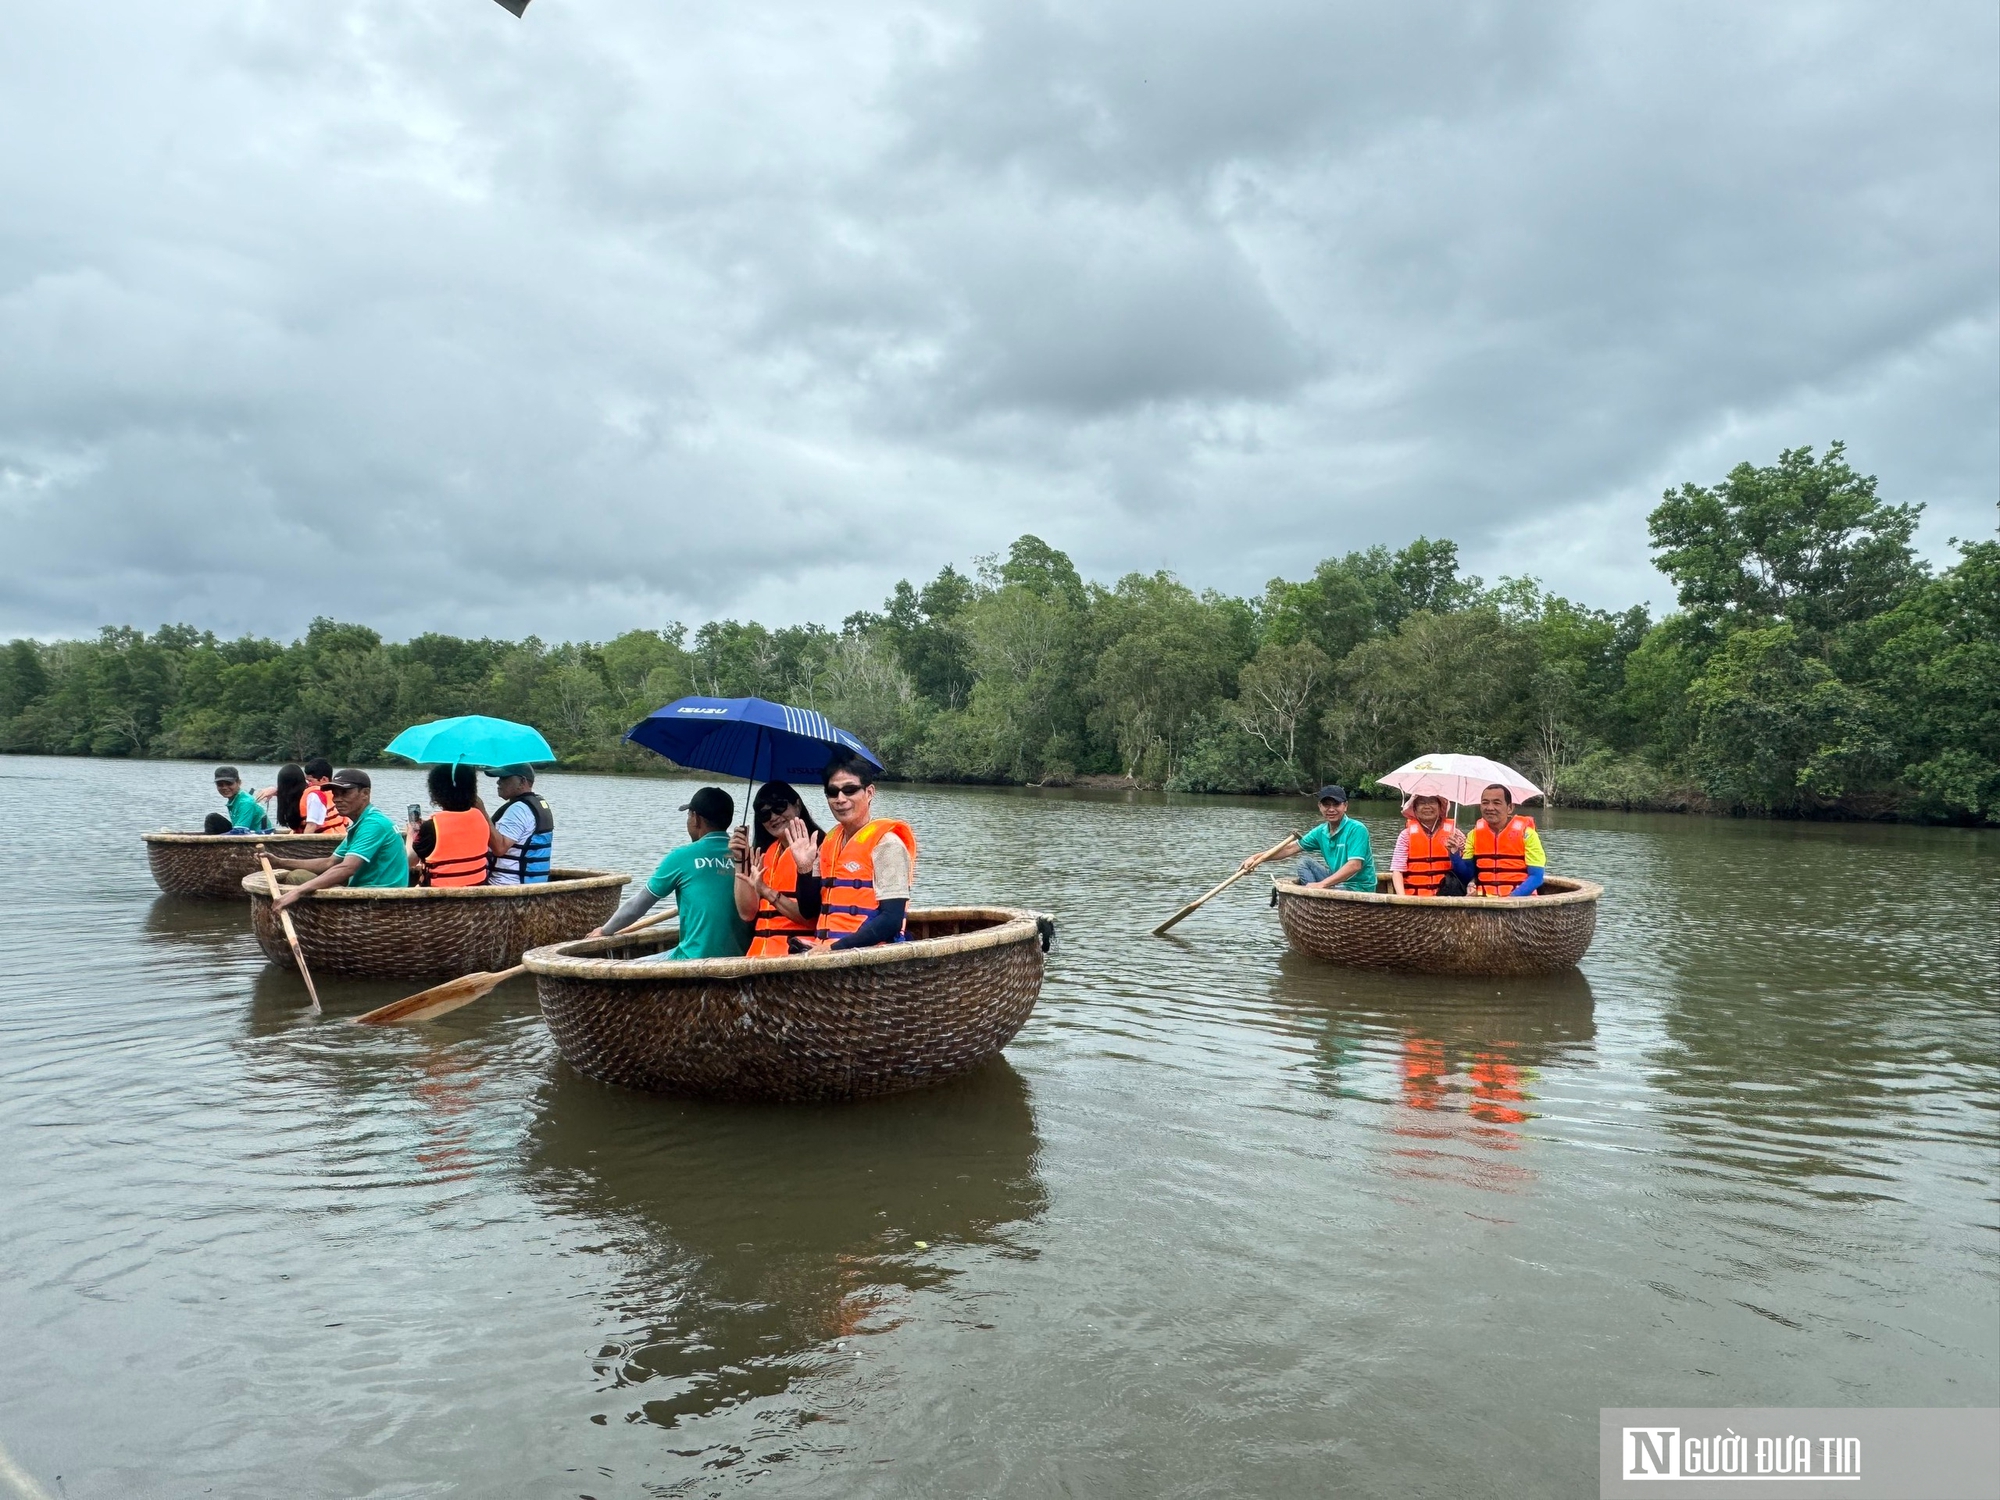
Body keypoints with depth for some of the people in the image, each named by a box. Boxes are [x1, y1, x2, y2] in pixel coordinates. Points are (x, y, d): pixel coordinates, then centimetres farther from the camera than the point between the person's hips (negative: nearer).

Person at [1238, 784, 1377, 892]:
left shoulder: (1356, 829, -16)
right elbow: (1291, 848, 4)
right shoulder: (1321, 831, 6)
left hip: (1359, 889, -8)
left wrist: (1321, 884, -29)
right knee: (1305, 863, 3)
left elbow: (1355, 865, -25)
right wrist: (1257, 858, -8)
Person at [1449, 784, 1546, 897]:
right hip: (1484, 901, 3)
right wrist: (1455, 854, -8)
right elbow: (1467, 875, 9)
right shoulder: (1475, 834, 9)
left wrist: (1510, 899, -18)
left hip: (1519, 900, -3)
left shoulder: (1525, 833, -2)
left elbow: (1536, 876, -5)